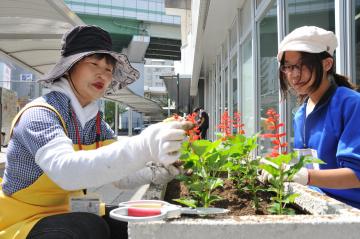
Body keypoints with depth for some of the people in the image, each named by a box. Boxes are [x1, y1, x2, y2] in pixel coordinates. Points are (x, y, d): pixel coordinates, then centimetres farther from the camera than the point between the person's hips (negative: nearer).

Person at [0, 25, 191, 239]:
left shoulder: (96, 121, 2)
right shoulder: (39, 114, -21)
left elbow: (122, 175, -3)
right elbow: (66, 171, -41)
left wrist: (156, 171, -24)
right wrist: (142, 147, -52)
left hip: (68, 215, 7)